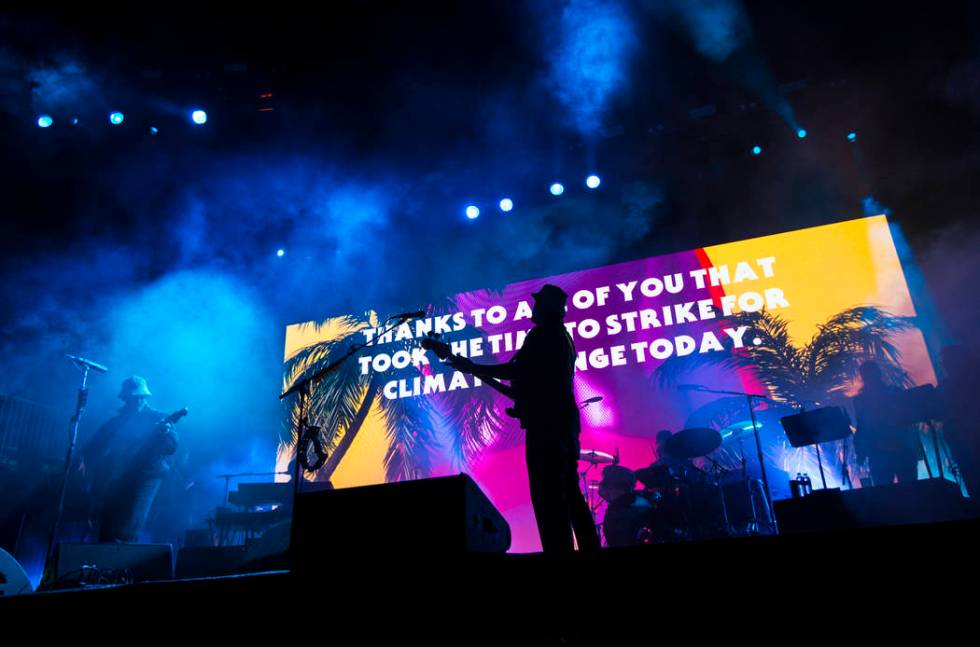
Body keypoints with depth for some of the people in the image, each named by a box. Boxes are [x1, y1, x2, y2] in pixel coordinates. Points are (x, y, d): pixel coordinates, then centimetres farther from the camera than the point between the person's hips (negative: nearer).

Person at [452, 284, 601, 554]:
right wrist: (523, 400, 26)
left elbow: (516, 371, -17)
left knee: (548, 494, -10)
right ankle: (589, 548, 15)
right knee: (568, 491, 14)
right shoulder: (562, 336, 22)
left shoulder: (542, 334, -7)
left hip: (545, 422, -10)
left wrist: (472, 367, -10)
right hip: (563, 418, 10)